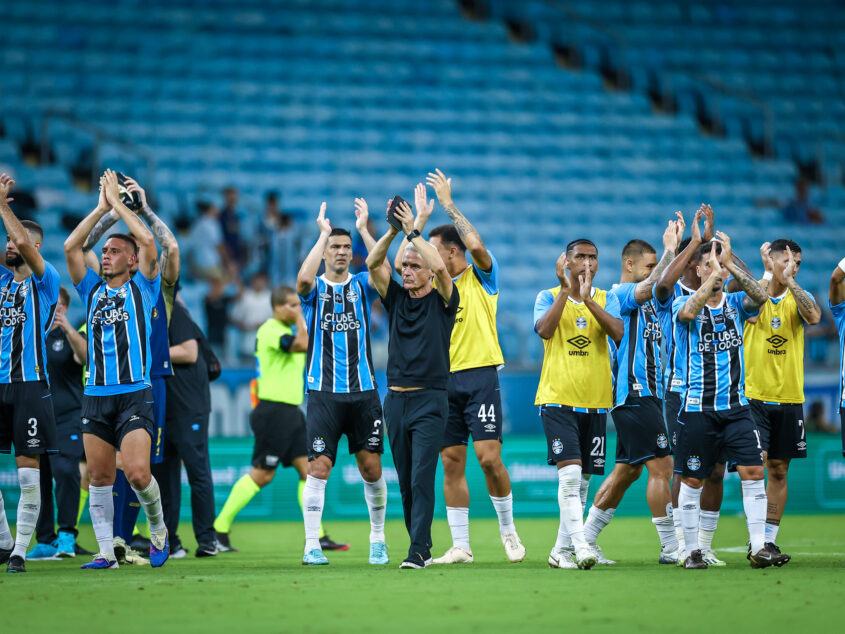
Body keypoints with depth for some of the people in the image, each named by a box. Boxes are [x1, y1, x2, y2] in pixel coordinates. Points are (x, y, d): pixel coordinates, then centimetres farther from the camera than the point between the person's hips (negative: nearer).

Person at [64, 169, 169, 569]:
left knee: (137, 473, -16)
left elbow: (148, 243, -9)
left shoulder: (142, 289, 5)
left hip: (135, 394, -4)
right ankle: (106, 551, 8)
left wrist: (118, 203, -1)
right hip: (95, 397, 4)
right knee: (99, 477, 2)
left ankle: (158, 529, 8)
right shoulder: (93, 290, 14)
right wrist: (101, 208, 5)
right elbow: (70, 247, 4)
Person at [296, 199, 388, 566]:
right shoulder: (314, 289, 5)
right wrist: (323, 232, -15)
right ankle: (311, 545, -4)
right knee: (319, 468, -8)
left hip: (363, 391, 2)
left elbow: (384, 270, -13)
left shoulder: (361, 285, 9)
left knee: (371, 468, 3)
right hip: (324, 393, -2)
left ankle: (377, 540, 18)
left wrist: (364, 229, -12)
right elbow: (304, 278, -20)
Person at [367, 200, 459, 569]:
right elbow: (373, 264, -1)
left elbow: (439, 267, -18)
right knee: (405, 481, 8)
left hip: (430, 399, -5)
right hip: (396, 398, 5)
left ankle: (418, 551, -16)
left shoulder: (442, 301, 1)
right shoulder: (396, 299, 12)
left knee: (422, 477, -13)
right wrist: (393, 231, -13)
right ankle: (423, 546, 18)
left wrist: (413, 230, -15)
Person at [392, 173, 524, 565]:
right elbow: (400, 264, 3)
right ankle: (460, 546, 5)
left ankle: (508, 530, 7)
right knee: (452, 462, 1)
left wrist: (448, 204, -10)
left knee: (488, 457, -11)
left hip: (480, 375, -5)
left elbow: (477, 245, -16)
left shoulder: (482, 277, 2)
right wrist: (420, 217, 3)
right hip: (444, 380, 5)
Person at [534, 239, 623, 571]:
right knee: (570, 472, -18)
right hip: (558, 398, -3)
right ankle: (580, 545, -22)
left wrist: (587, 299, -21)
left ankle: (561, 550, 16)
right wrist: (565, 289, -19)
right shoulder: (548, 297, 3)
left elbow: (618, 332, -12)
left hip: (595, 402, 3)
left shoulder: (607, 300, 8)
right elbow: (544, 329, -17)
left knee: (582, 480, 7)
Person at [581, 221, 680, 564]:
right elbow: (650, 286, -27)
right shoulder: (620, 294, -9)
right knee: (660, 466, -9)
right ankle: (670, 547, -6)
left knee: (627, 470, 12)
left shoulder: (648, 300, 20)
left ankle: (585, 539, 17)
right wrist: (670, 250, -24)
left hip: (647, 393, 10)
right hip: (634, 393, -10)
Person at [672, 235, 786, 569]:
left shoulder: (736, 302, 6)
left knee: (753, 470, -9)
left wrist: (729, 264, -19)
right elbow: (687, 312, -26)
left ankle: (758, 546, -6)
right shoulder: (684, 303, -1)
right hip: (698, 408, -2)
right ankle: (692, 550, 13)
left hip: (737, 406, 2)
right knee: (692, 480, 3)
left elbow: (760, 296, -15)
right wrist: (714, 274, -25)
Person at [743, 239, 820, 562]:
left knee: (779, 471, 7)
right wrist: (768, 274, -18)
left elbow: (814, 316, -16)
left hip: (789, 399, 3)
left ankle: (770, 539, 13)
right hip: (753, 396, -3)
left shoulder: (798, 298, 5)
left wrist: (789, 279, -20)